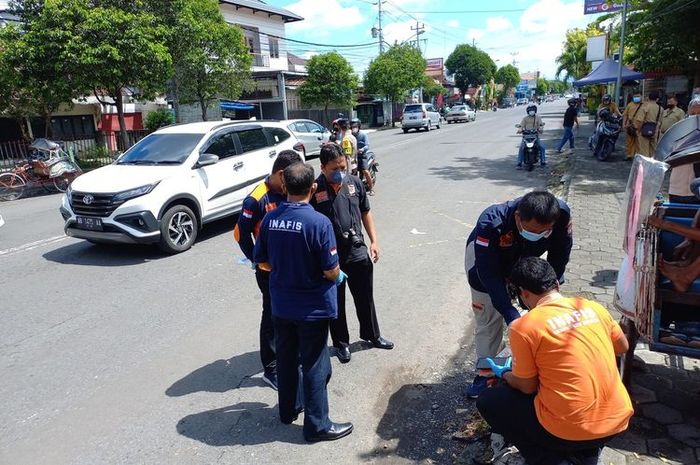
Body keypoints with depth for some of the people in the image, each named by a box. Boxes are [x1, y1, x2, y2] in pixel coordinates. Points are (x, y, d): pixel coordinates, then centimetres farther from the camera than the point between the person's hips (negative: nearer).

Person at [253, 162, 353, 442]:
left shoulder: (270, 219, -6)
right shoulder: (319, 222, -21)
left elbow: (262, 262, 4)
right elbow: (331, 271, -18)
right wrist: (338, 276, 4)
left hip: (281, 304, 5)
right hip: (312, 307, -5)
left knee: (286, 357, 21)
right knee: (315, 366, 8)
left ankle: (289, 408, 40)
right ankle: (316, 425, 21)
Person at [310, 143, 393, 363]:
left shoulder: (354, 182, -1)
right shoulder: (314, 190, -14)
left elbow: (365, 213, 10)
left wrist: (374, 241, 4)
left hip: (358, 252, 4)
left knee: (365, 298, 19)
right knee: (335, 303, 13)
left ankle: (371, 334, 42)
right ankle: (341, 342, 34)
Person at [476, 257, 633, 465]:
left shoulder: (523, 326, -13)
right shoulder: (594, 307, 2)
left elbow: (527, 387, -5)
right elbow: (623, 347, 18)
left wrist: (504, 374, 15)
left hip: (571, 430, -5)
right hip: (619, 419, 6)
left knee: (487, 402, 11)